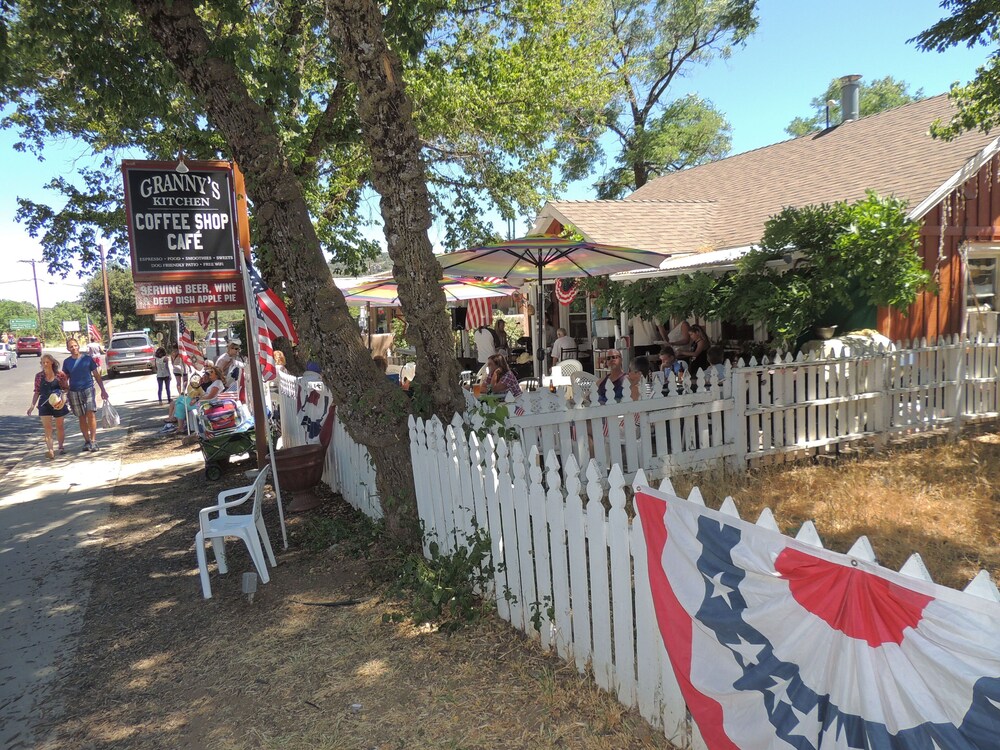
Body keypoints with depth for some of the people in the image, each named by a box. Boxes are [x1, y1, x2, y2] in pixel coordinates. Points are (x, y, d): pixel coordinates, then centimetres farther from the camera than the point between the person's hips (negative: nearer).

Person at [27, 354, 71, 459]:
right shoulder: (39, 376, 2)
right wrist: (32, 405, 1)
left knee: (59, 426, 14)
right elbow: (37, 392, 7)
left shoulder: (60, 374, -4)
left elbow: (66, 388, 2)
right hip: (44, 404, 1)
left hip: (58, 403, 0)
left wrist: (62, 395, -18)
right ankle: (50, 450, -16)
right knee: (47, 427, -9)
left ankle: (61, 447, 30)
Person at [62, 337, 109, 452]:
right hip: (74, 392, 2)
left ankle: (93, 441, -12)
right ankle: (87, 441, 17)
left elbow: (96, 375, 5)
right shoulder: (67, 362, 6)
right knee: (81, 418, 8)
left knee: (91, 414, -13)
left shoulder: (87, 358, 1)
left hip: (88, 389, -2)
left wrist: (103, 390, 3)